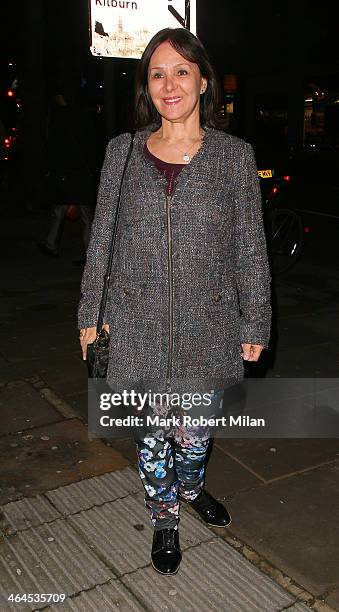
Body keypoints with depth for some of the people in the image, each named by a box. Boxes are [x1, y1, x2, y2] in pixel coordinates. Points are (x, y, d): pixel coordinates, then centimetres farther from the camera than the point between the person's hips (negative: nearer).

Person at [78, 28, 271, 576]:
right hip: (139, 323, 1)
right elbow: (101, 238, 6)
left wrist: (255, 324, 1)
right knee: (150, 429, 11)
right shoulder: (123, 151, 1)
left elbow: (251, 247, 0)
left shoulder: (234, 155, -3)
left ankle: (190, 487, 49)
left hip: (207, 324, 0)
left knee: (196, 425, 16)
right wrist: (92, 312, 6)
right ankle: (165, 519, 36)